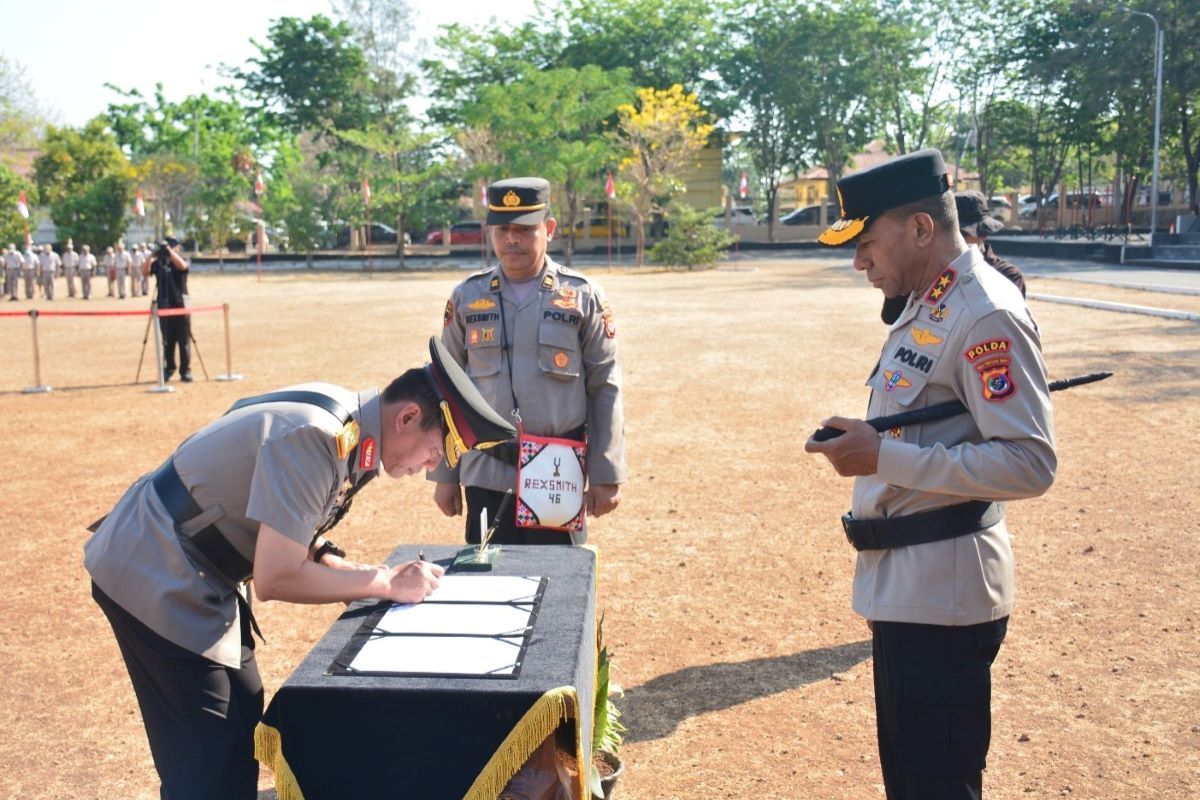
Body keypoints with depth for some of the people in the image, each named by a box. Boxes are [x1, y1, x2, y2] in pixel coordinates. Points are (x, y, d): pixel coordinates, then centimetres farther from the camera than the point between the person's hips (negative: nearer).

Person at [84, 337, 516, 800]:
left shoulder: (349, 424, 0)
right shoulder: (316, 440, -28)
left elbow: (289, 534, 10)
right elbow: (275, 579, -26)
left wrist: (367, 576, -4)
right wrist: (385, 583, -18)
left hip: (195, 573, 9)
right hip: (155, 578, -9)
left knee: (243, 735, 16)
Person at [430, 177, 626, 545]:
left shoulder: (583, 297, 0)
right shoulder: (467, 297, 5)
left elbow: (605, 390, 1)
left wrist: (606, 476, -1)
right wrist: (443, 475, 8)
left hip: (558, 477, -1)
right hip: (486, 476, 2)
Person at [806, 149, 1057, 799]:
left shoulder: (988, 315, -18)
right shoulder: (923, 306, 12)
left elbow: (1030, 464, -25)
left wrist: (883, 458, -28)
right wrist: (865, 437, 8)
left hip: (942, 597, -10)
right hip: (901, 588, 10)